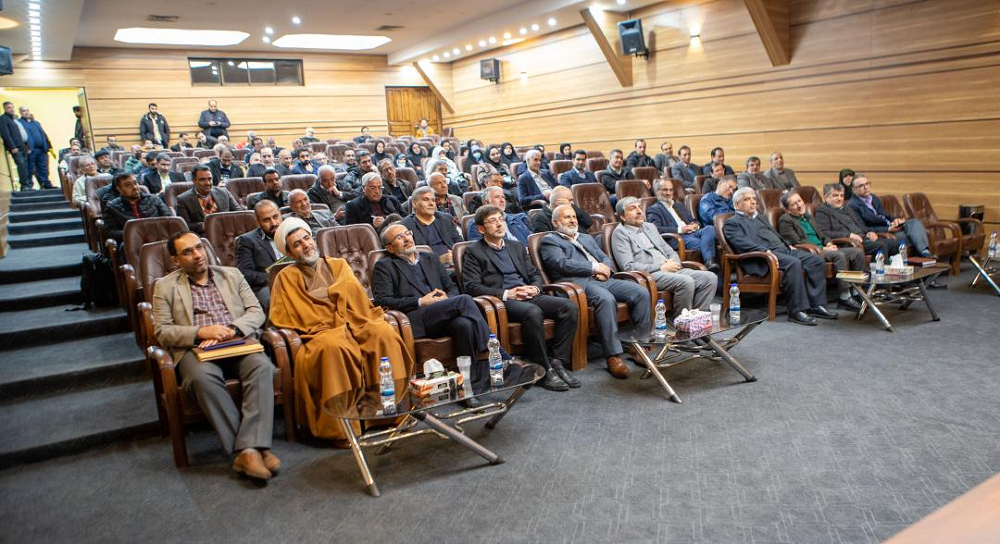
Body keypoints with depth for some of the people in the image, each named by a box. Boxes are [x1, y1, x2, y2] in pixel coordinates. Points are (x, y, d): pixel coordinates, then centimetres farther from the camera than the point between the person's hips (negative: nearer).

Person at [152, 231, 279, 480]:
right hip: (196, 348, -1)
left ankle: (249, 449, -37)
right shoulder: (165, 286, 15)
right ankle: (250, 447, -33)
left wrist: (231, 330, -8)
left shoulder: (231, 275, 20)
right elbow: (161, 331, 5)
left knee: (262, 365, -32)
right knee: (203, 376, -37)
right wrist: (201, 332, -11)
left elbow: (257, 312, 12)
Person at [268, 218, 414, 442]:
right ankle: (341, 427, -34)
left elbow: (359, 299, 17)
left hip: (356, 325, 3)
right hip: (321, 333, -3)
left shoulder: (338, 265, 24)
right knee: (333, 346, -39)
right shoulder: (287, 277, 16)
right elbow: (280, 319, 7)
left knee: (385, 333, -30)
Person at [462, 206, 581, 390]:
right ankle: (543, 370, -26)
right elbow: (471, 286, -6)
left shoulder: (516, 246, 24)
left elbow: (535, 274, 23)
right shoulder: (473, 252, 6)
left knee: (569, 306, -19)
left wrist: (535, 288, -2)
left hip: (529, 297, 6)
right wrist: (506, 294, -15)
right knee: (533, 312, -37)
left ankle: (558, 362, -17)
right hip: (502, 301, -6)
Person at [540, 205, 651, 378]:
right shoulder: (549, 240, 9)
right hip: (578, 283, -7)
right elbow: (563, 264, -8)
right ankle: (613, 356, -33)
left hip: (603, 280, 7)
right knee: (606, 299, -37)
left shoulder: (587, 239, 32)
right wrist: (594, 267, -6)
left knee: (641, 293, -15)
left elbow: (606, 258, 23)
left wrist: (605, 269, -2)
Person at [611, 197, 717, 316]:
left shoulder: (650, 226, 23)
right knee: (686, 281, -31)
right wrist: (661, 267, -13)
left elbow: (669, 251, 25)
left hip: (671, 270, 8)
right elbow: (628, 267, -12)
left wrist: (674, 262, 0)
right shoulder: (620, 233, -1)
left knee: (710, 277, -11)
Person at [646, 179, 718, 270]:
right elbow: (656, 229, -10)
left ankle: (709, 261, -41)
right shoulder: (653, 209, 8)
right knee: (704, 244, -32)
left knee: (710, 228, -27)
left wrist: (695, 225, 3)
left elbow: (694, 221, 30)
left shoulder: (679, 205, 32)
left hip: (692, 233, 6)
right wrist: (680, 229, -15)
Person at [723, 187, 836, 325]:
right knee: (793, 263, -33)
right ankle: (796, 311, -29)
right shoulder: (732, 223, 4)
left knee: (816, 260, -10)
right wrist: (766, 251, -25)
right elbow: (743, 243, -12)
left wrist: (788, 245, 11)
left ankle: (816, 305, -10)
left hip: (783, 249, 9)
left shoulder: (760, 217, 32)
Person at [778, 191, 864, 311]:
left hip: (823, 249, 9)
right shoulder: (785, 221, -4)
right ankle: (844, 298, -27)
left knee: (858, 252, -6)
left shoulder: (807, 216, 23)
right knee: (839, 255, -31)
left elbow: (822, 232, 26)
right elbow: (798, 242, -12)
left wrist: (829, 243, 2)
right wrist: (822, 249, -15)